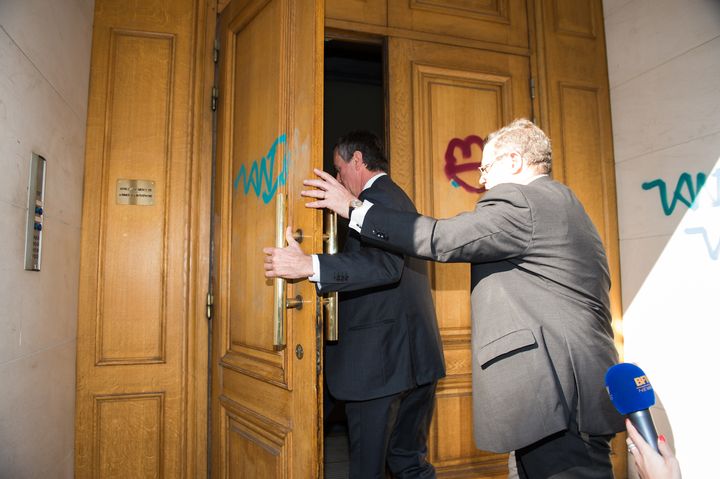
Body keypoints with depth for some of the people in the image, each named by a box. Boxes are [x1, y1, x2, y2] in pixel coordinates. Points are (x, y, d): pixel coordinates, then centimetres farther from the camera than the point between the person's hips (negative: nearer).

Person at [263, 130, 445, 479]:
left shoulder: (377, 197, -12)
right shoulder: (398, 197, 19)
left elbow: (385, 265, -29)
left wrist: (310, 266, -37)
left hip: (379, 356, -10)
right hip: (417, 357, 10)